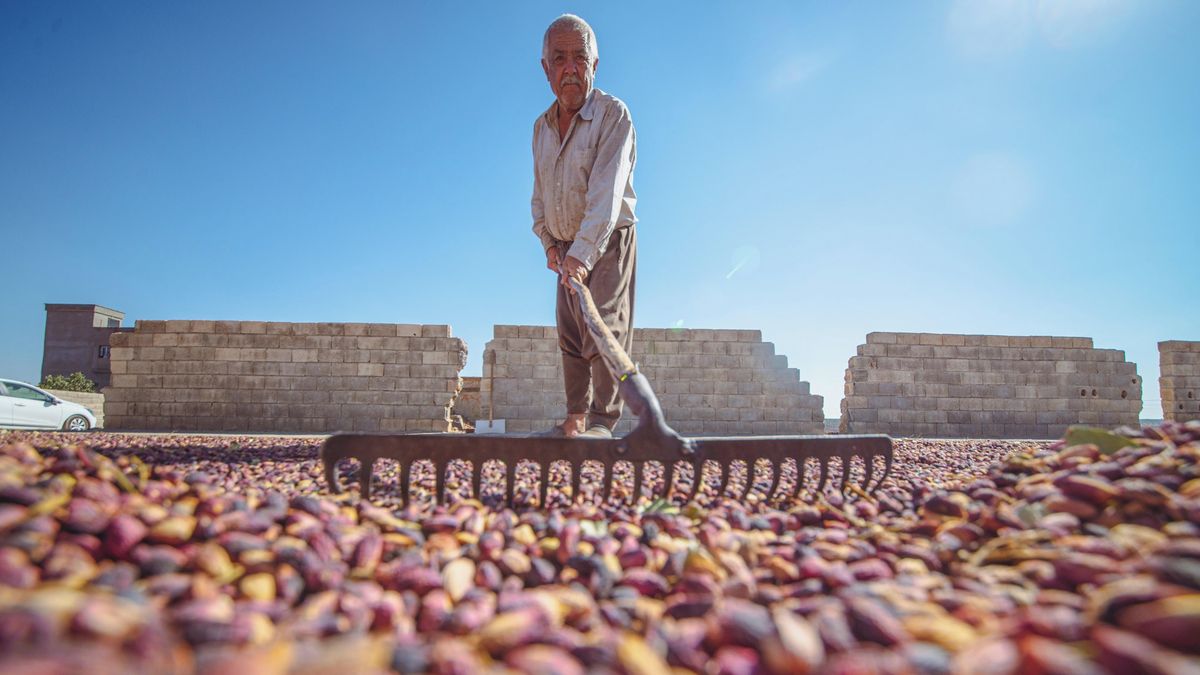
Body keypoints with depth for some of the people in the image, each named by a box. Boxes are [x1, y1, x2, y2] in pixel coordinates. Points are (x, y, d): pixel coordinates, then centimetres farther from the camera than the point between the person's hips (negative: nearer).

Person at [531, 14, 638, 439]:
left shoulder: (613, 115, -14)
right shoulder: (542, 126, 8)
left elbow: (606, 193, -26)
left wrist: (582, 254, -34)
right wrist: (548, 243, 3)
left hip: (609, 242, -6)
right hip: (566, 248, 7)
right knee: (570, 335, 8)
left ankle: (603, 421, -6)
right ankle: (575, 419, 16)